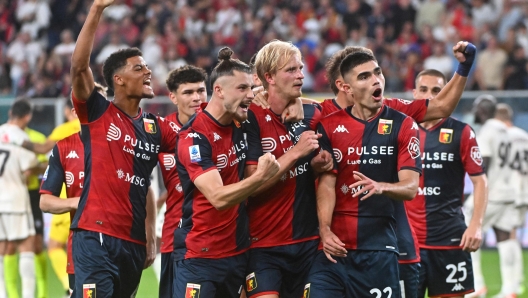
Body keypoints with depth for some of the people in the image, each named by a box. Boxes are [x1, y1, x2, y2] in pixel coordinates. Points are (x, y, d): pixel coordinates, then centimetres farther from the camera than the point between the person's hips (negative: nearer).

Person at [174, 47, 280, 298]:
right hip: (199, 256, -7)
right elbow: (219, 197, -24)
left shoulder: (239, 127, 6)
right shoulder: (194, 137, -16)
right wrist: (261, 177, -33)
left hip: (237, 252, 7)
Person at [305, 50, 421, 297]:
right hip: (335, 248, 1)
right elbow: (326, 183, 3)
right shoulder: (330, 126, 8)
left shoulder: (403, 125, 3)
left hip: (380, 249, -1)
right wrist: (325, 230, -13)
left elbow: (411, 187, -6)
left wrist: (381, 187, -28)